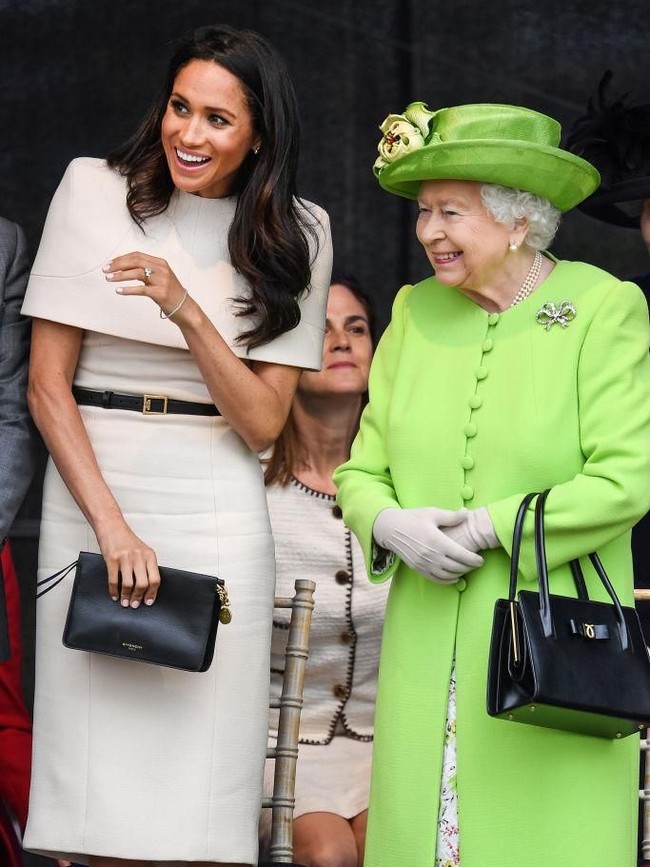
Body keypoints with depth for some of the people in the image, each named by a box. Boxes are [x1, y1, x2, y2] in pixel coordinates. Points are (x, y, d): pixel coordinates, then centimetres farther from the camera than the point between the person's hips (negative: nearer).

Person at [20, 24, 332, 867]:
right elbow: (47, 386, -1)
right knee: (101, 767, -4)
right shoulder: (95, 192, 1)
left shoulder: (293, 236, 5)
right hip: (90, 494, -1)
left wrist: (185, 308, -16)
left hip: (218, 512, 1)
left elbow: (262, 421, -2)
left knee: (199, 792, -3)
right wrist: (111, 525, -11)